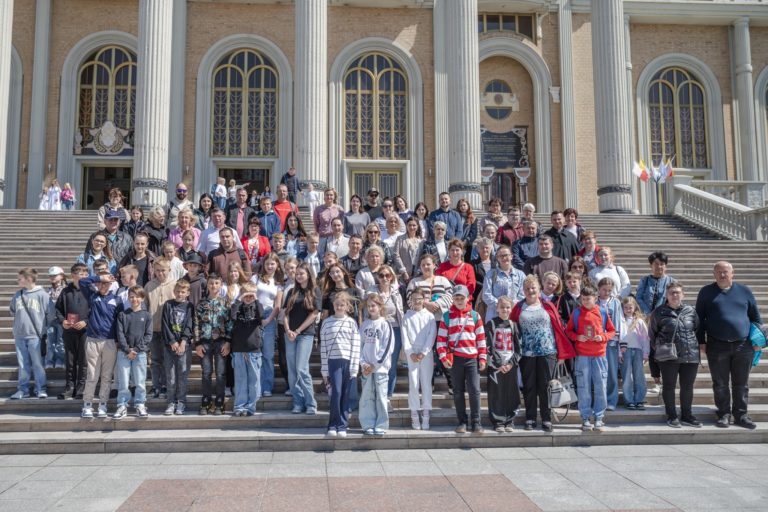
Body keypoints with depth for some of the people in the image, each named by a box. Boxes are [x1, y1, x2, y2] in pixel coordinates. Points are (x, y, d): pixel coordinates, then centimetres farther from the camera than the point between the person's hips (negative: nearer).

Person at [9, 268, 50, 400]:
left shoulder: (42, 295, -8)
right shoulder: (18, 295, 7)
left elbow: (50, 313, -5)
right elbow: (12, 311, 21)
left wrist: (45, 328, -1)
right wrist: (20, 321, 13)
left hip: (35, 336, -4)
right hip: (19, 336, 5)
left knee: (38, 364, 0)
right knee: (23, 365, 10)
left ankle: (41, 389, 8)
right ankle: (23, 389, 18)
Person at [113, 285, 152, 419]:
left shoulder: (147, 316, 5)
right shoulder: (122, 315, 6)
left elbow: (148, 335, 0)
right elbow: (120, 334, 0)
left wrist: (136, 349, -10)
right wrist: (127, 350, -11)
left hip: (140, 353, 0)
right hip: (124, 352, 0)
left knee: (140, 382, 3)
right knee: (123, 382, 2)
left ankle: (140, 405, 14)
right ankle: (122, 406, 11)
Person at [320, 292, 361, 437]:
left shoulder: (351, 322, 6)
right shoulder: (327, 322, 8)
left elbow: (356, 347, 2)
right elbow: (323, 347, 7)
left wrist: (354, 369, -4)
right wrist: (324, 370, 3)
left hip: (348, 362, 0)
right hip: (333, 361, 0)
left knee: (345, 395, 2)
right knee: (336, 393, -10)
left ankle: (341, 426, 12)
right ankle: (335, 425, 1)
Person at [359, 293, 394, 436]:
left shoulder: (384, 324, -1)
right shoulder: (364, 325, 11)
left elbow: (388, 347, -7)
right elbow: (360, 345, 9)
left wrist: (375, 364, -10)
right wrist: (363, 363, -4)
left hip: (381, 366, -4)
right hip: (366, 367, 4)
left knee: (381, 397, -1)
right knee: (366, 397, 4)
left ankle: (381, 426, 6)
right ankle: (368, 425, 10)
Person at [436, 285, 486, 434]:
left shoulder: (475, 315, 7)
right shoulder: (446, 316, 4)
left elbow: (481, 338, 8)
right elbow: (441, 339, 3)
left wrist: (483, 358, 4)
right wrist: (443, 357, -6)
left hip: (472, 358, 0)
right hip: (455, 359, 0)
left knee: (474, 390, -4)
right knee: (458, 392, 6)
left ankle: (476, 422, 6)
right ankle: (462, 422, 15)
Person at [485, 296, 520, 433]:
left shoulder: (513, 325, 10)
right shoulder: (491, 324, 1)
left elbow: (518, 346, 7)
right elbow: (488, 346, -5)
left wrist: (511, 363, -5)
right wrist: (498, 364, -10)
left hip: (511, 364, 3)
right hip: (495, 364, -3)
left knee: (511, 393, 3)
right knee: (497, 393, -2)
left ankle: (510, 421, 13)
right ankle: (498, 422, 6)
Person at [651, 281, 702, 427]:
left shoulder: (691, 311, 6)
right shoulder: (659, 312, -1)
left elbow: (698, 329, 18)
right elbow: (652, 333, 8)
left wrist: (700, 343, 12)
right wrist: (658, 347, 6)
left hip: (691, 355, 3)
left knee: (688, 387, 10)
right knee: (669, 386, 5)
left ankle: (687, 416, 23)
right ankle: (672, 416, 17)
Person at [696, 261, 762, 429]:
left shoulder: (744, 291, 8)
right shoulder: (706, 292, 4)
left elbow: (755, 316, 12)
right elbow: (700, 318, 5)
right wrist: (701, 341, 0)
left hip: (743, 346, 1)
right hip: (717, 346, -1)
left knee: (741, 384, 8)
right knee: (720, 384, 5)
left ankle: (741, 415, 18)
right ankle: (724, 414, 16)